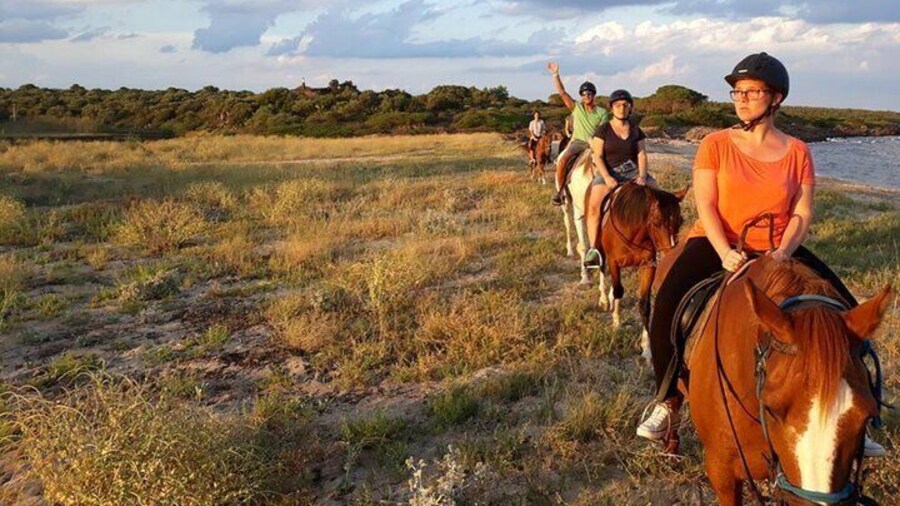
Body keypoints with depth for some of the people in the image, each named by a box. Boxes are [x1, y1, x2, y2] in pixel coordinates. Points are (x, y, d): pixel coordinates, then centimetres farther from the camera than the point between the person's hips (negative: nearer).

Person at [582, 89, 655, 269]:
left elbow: (641, 154, 6)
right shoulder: (603, 130, 5)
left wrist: (642, 175, -12)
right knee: (594, 206, -27)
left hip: (633, 171, 3)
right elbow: (598, 156, -2)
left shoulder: (636, 131, 13)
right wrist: (607, 177, -17)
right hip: (609, 172, -3)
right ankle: (593, 249, -25)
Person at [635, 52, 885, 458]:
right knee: (667, 308, -28)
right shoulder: (715, 144, 0)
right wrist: (725, 252, -23)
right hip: (717, 246, -2)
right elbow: (705, 206, -7)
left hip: (778, 250, 3)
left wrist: (783, 252, -18)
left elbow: (802, 213, 1)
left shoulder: (797, 151, 6)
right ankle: (668, 403, -9)